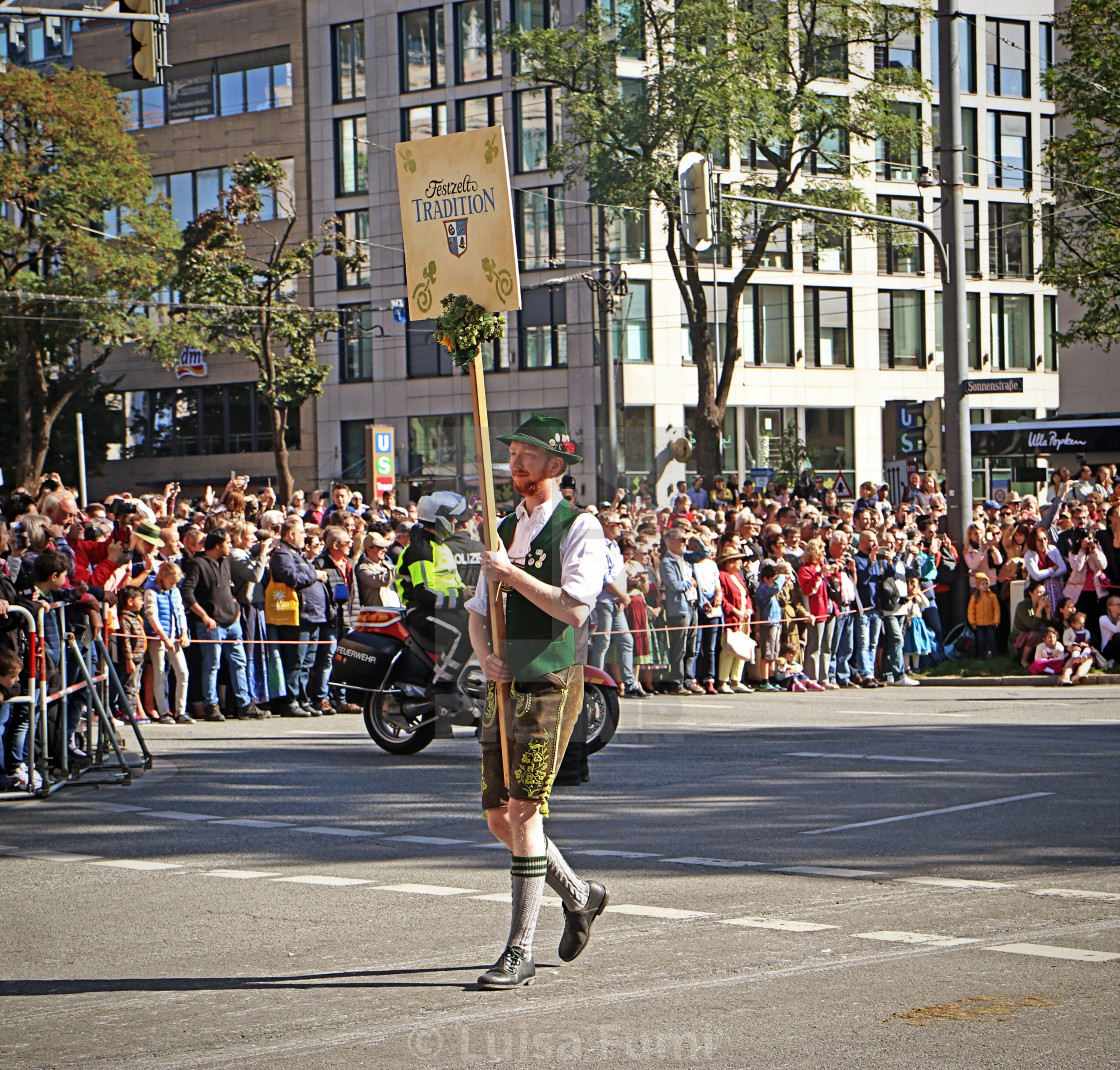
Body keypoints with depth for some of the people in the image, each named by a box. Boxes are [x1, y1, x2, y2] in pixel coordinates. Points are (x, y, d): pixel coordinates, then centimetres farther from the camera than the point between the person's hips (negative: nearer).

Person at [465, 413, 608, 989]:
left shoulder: (580, 528, -6)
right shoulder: (505, 529, 16)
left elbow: (573, 607, -18)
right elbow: (479, 611, 16)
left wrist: (510, 572, -13)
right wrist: (486, 657, -4)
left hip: (552, 687, -7)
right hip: (504, 686, 7)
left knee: (524, 811, -13)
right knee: (499, 818, 7)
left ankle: (520, 951, -8)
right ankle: (579, 895, 30)